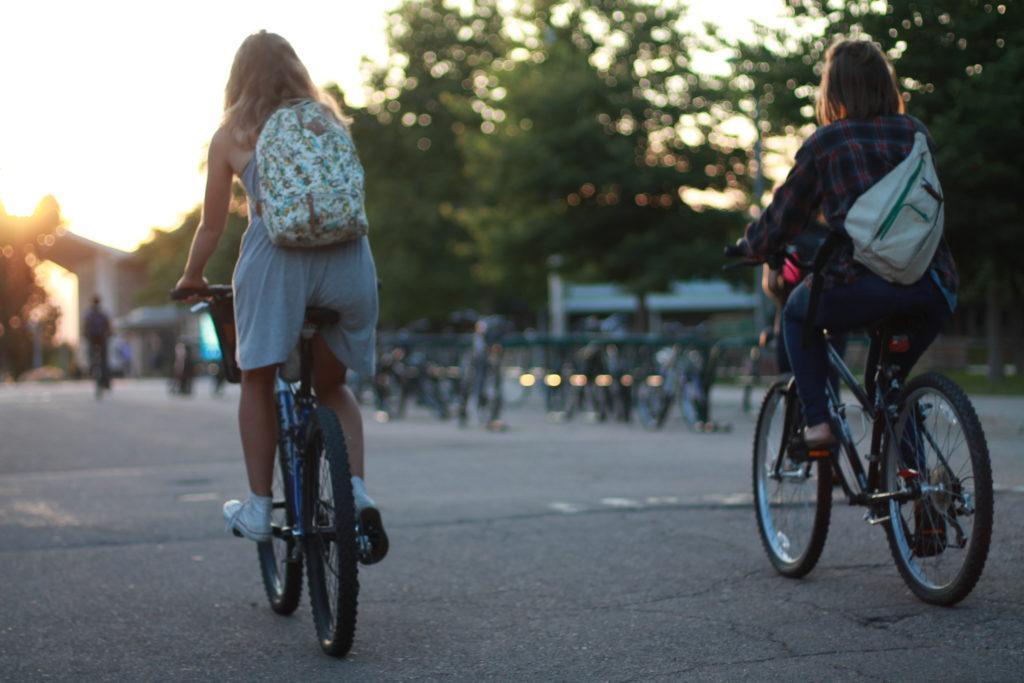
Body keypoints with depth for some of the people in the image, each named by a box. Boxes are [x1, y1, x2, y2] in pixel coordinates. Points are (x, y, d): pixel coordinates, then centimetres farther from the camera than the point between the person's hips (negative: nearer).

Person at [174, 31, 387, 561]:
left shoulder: (230, 136, 13)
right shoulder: (328, 120, 21)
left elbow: (212, 225, 15)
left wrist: (191, 279, 32)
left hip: (275, 258, -3)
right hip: (349, 257, 3)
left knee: (258, 382, 16)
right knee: (331, 384, 20)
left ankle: (258, 508, 16)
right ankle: (357, 492, 2)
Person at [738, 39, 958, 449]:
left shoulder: (823, 143, 5)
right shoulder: (916, 132, 15)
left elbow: (782, 219, 11)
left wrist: (749, 246, 32)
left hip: (860, 288, -3)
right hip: (931, 289, 4)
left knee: (798, 312, 27)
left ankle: (817, 421, 13)